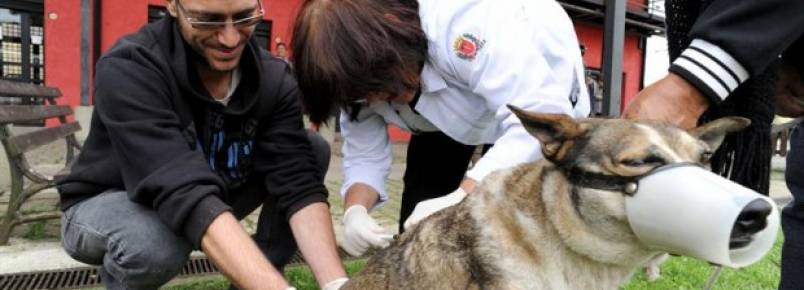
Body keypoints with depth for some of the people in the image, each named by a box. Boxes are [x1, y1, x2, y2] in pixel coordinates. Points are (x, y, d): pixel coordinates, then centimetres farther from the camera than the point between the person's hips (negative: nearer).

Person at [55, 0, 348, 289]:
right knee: (154, 241, -38)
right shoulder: (128, 69, -31)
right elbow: (187, 195, -42)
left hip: (209, 197, 4)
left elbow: (300, 181, -25)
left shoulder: (274, 78, -17)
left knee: (313, 150, -12)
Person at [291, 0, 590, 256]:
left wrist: (463, 197, -55)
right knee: (417, 223, -6)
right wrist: (355, 210, -35)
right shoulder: (363, 67, -20)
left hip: (545, 94, -4)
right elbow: (364, 156, -14)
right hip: (455, 111, 5)